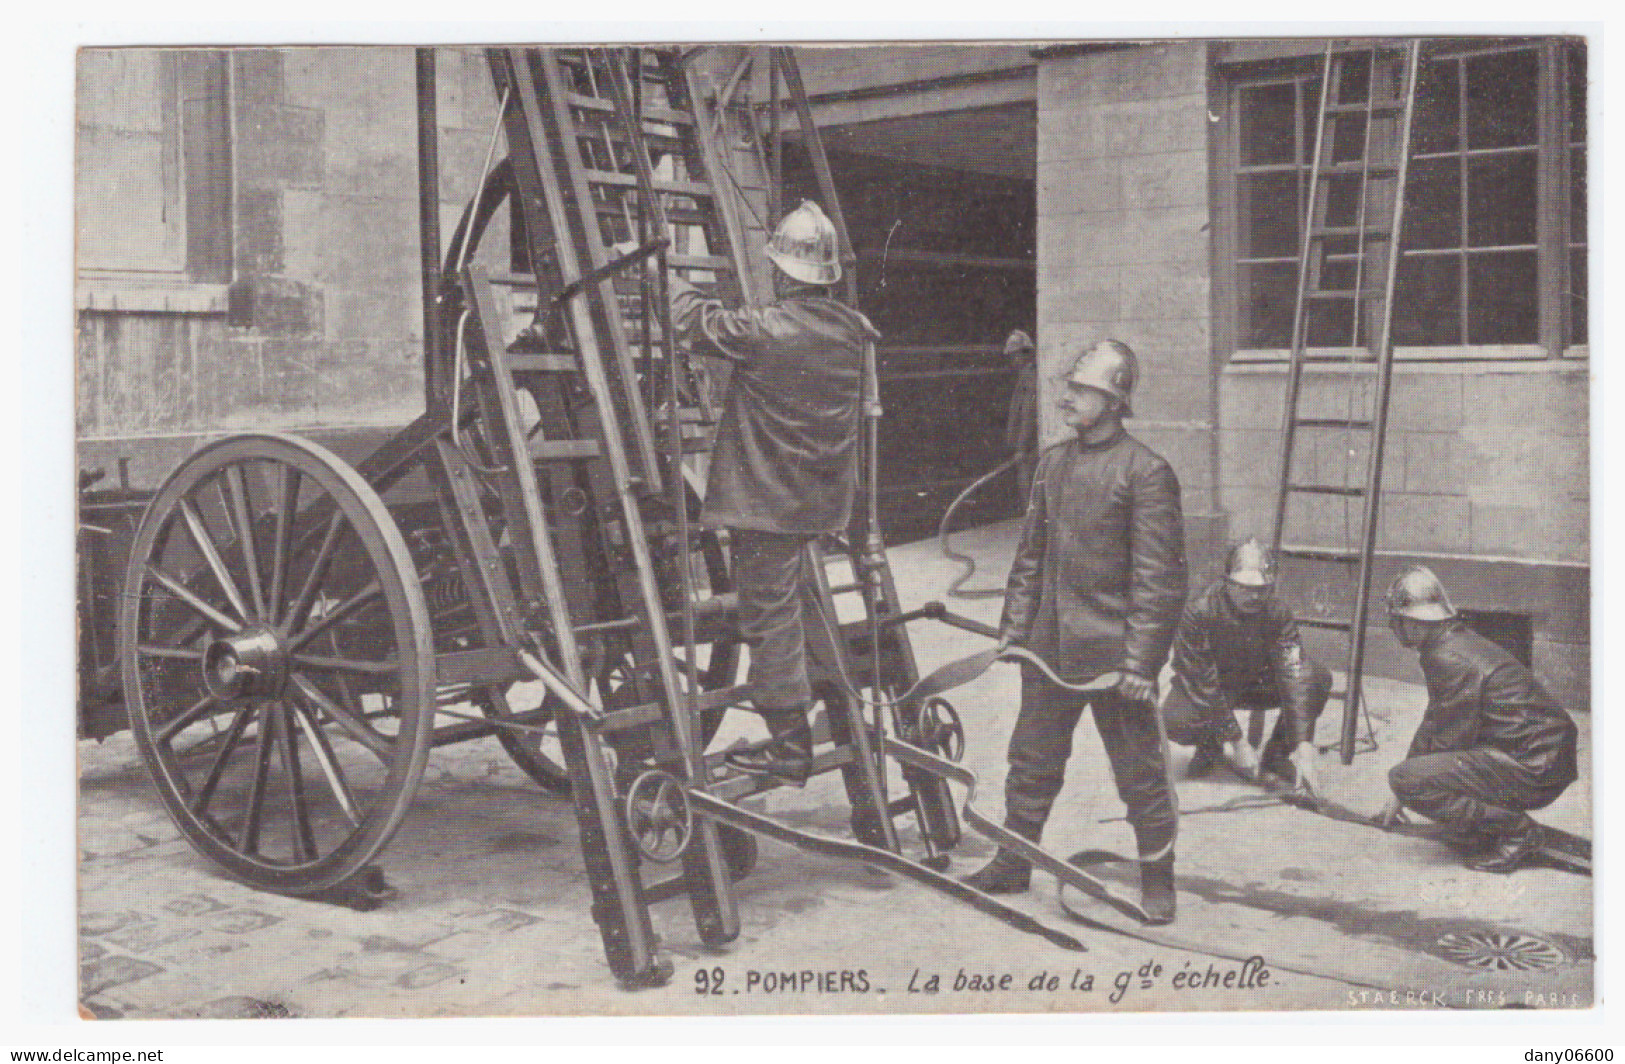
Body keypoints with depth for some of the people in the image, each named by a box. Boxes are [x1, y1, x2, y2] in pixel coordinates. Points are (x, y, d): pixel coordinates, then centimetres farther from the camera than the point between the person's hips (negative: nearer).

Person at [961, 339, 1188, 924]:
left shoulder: (1145, 471, -11)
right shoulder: (1052, 462, 9)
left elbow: (1157, 576, -13)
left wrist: (1141, 659, -16)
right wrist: (1014, 626, 11)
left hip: (1113, 652, -6)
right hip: (1050, 646, 6)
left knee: (1138, 771, 6)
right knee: (1031, 758, 16)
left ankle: (1157, 880, 21)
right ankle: (1013, 863, 31)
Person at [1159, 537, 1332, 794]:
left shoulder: (1278, 613, -20)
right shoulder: (1199, 611, -30)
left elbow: (1294, 676, -24)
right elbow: (1203, 683, -27)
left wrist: (1304, 750, -32)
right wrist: (1236, 743, -27)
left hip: (1255, 682, 3)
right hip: (1201, 688, -3)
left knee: (1319, 678, -20)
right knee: (1175, 721, -36)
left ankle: (1277, 753, -2)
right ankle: (1209, 745, 2)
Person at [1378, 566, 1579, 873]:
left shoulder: (1451, 659, -18)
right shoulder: (1460, 642, 15)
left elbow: (1448, 743, -14)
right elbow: (1433, 724, 24)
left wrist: (1403, 792, 5)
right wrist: (1399, 798, 28)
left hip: (1535, 771, -10)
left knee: (1404, 778, -20)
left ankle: (1516, 832, -12)